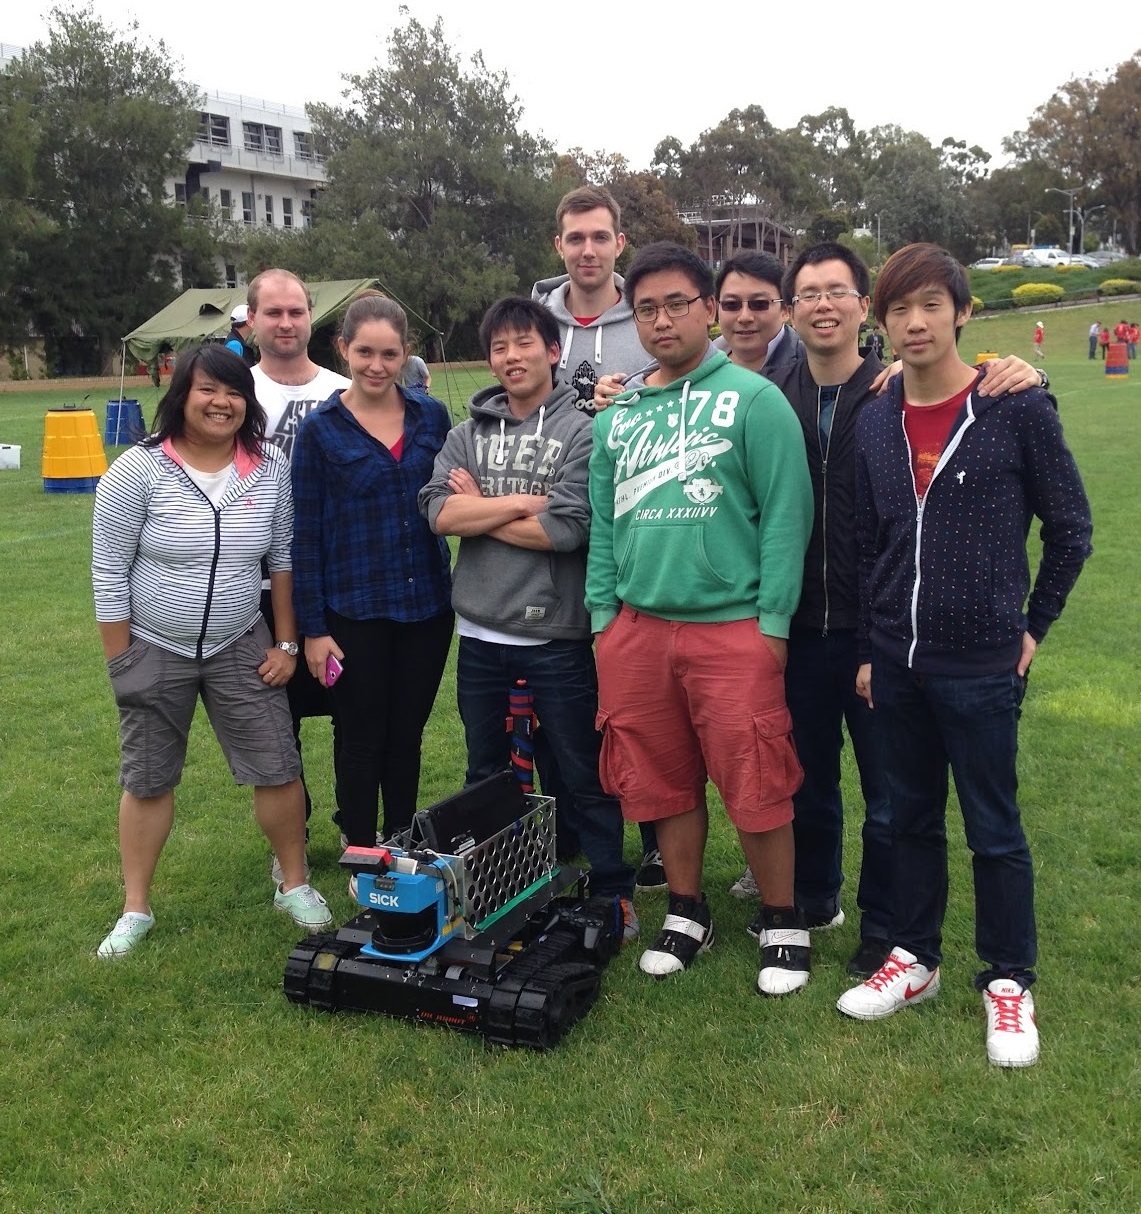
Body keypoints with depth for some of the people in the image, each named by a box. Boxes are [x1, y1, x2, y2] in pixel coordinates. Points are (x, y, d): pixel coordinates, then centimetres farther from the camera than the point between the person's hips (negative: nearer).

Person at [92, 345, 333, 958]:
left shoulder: (271, 471, -5)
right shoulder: (137, 470, -13)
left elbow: (285, 559, 3)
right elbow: (109, 573, -9)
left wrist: (286, 644, 1)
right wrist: (122, 664, -9)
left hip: (241, 649, 2)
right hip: (155, 651, -1)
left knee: (278, 771, 2)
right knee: (147, 782, 10)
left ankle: (294, 885, 23)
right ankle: (135, 910, 26)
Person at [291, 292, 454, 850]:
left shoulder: (431, 415, 4)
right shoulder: (320, 428, -5)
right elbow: (306, 533, -5)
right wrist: (313, 627, -7)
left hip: (427, 606, 3)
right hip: (355, 611, -3)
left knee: (406, 738, 14)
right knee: (361, 741, 8)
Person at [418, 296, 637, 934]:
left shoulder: (582, 432, -7)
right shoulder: (469, 433, 8)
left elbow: (568, 527, -19)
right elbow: (439, 512, -6)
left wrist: (480, 511, -7)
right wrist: (522, 503, -13)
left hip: (557, 636, -5)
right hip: (481, 634, 5)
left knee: (584, 776, 6)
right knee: (485, 774, 19)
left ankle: (614, 893, 21)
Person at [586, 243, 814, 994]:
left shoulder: (753, 399, -5)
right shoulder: (619, 417, 12)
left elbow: (786, 514, -8)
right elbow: (603, 524, 14)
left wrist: (774, 621, -11)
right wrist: (603, 616, 8)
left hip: (732, 626, -5)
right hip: (639, 625, 5)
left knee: (756, 787, 1)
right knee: (663, 782, 13)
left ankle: (784, 923, 21)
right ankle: (688, 912, 31)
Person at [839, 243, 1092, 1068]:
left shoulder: (1018, 409, -8)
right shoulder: (876, 424, 4)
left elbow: (1071, 527, 0)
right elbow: (868, 546, 10)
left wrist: (1035, 625, 2)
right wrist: (868, 650, 9)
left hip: (983, 666, -4)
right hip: (897, 661, 4)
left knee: (994, 828, 6)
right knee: (911, 816, 16)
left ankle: (1009, 983, 24)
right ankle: (915, 960, 32)